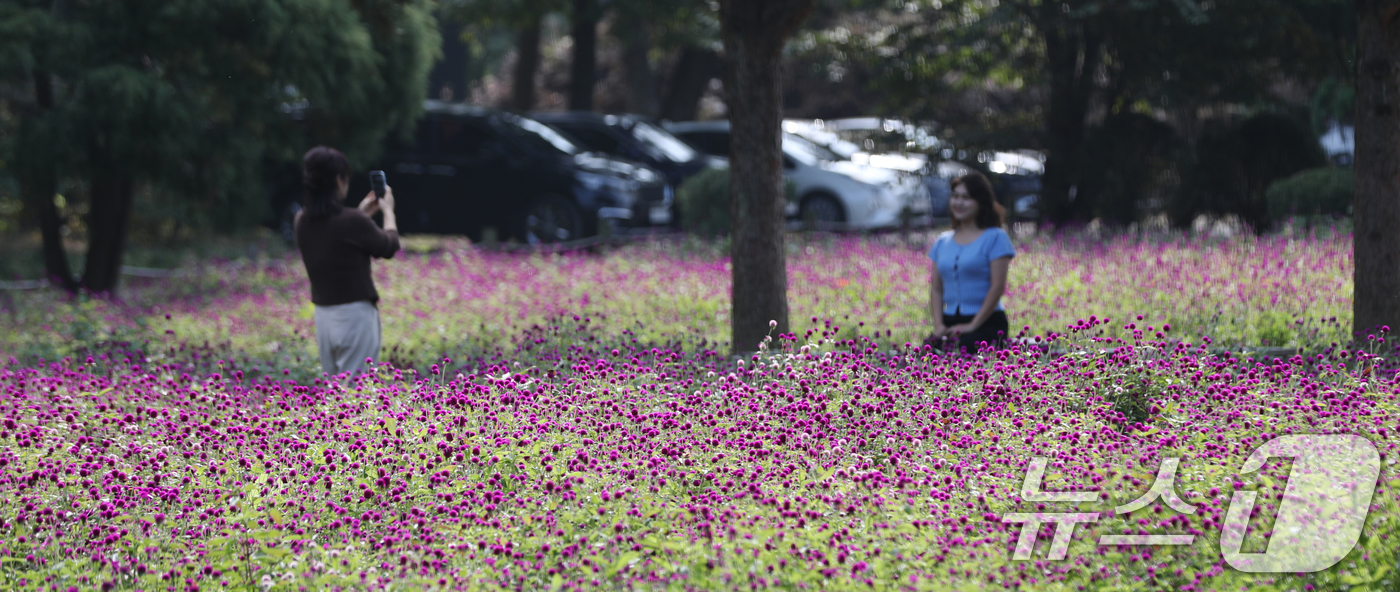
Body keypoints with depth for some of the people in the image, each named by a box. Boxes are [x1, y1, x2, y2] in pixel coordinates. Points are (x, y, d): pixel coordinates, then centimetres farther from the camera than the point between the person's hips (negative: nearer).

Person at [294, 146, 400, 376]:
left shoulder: (303, 222, 2)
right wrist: (388, 211, 16)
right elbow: (389, 247, 0)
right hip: (355, 315, -7)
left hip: (323, 316, 7)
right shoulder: (352, 222, -18)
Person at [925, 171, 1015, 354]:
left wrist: (972, 326, -12)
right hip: (950, 321, 5)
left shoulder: (995, 238, 0)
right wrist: (938, 324, -2)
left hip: (986, 323, -5)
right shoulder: (942, 242, 17)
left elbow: (997, 287, -7)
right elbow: (936, 288, 15)